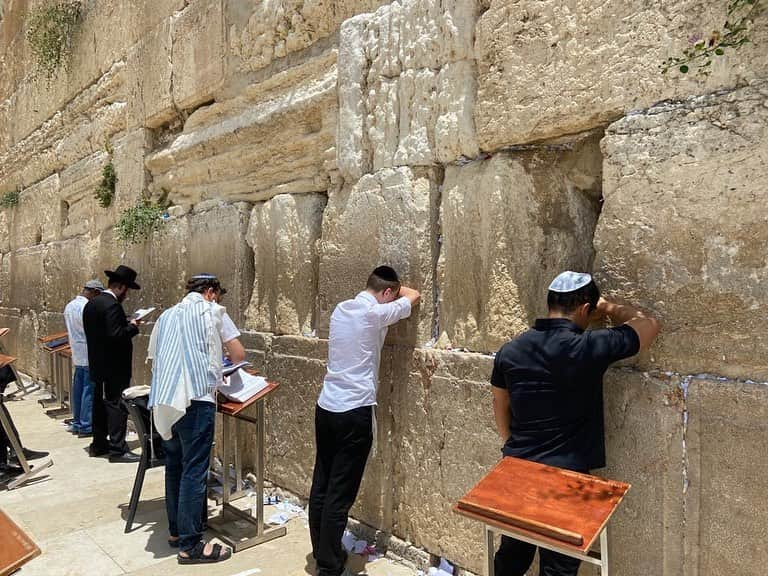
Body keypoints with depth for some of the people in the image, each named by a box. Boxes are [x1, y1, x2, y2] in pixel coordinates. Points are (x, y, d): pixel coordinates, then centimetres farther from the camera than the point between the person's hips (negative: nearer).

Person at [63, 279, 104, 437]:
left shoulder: (69, 305, 11)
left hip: (77, 355, 9)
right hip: (90, 355, -9)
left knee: (78, 389, 15)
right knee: (90, 390, -3)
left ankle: (77, 423, 23)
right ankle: (86, 426, 2)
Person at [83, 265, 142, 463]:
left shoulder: (91, 304, 9)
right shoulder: (112, 305, -20)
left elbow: (102, 331, 13)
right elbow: (116, 335, -27)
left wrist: (127, 324, 11)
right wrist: (132, 326, -11)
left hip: (97, 364, 10)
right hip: (114, 367, -10)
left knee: (100, 403, 17)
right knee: (117, 405, -4)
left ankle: (99, 444, 28)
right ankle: (117, 449, 0)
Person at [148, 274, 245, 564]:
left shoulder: (167, 315, 21)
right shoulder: (211, 311, 4)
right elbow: (239, 355, 1)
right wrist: (222, 359, 25)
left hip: (162, 400, 7)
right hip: (195, 399, -7)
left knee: (174, 466, 17)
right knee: (193, 471, -2)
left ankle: (176, 530, 29)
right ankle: (190, 545, 4)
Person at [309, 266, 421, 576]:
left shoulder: (341, 309, 7)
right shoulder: (376, 313, -12)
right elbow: (413, 295, 4)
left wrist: (383, 284, 30)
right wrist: (394, 288, 23)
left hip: (325, 407, 8)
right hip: (355, 413, -8)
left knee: (321, 484, 16)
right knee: (340, 492, 2)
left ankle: (321, 550, 32)